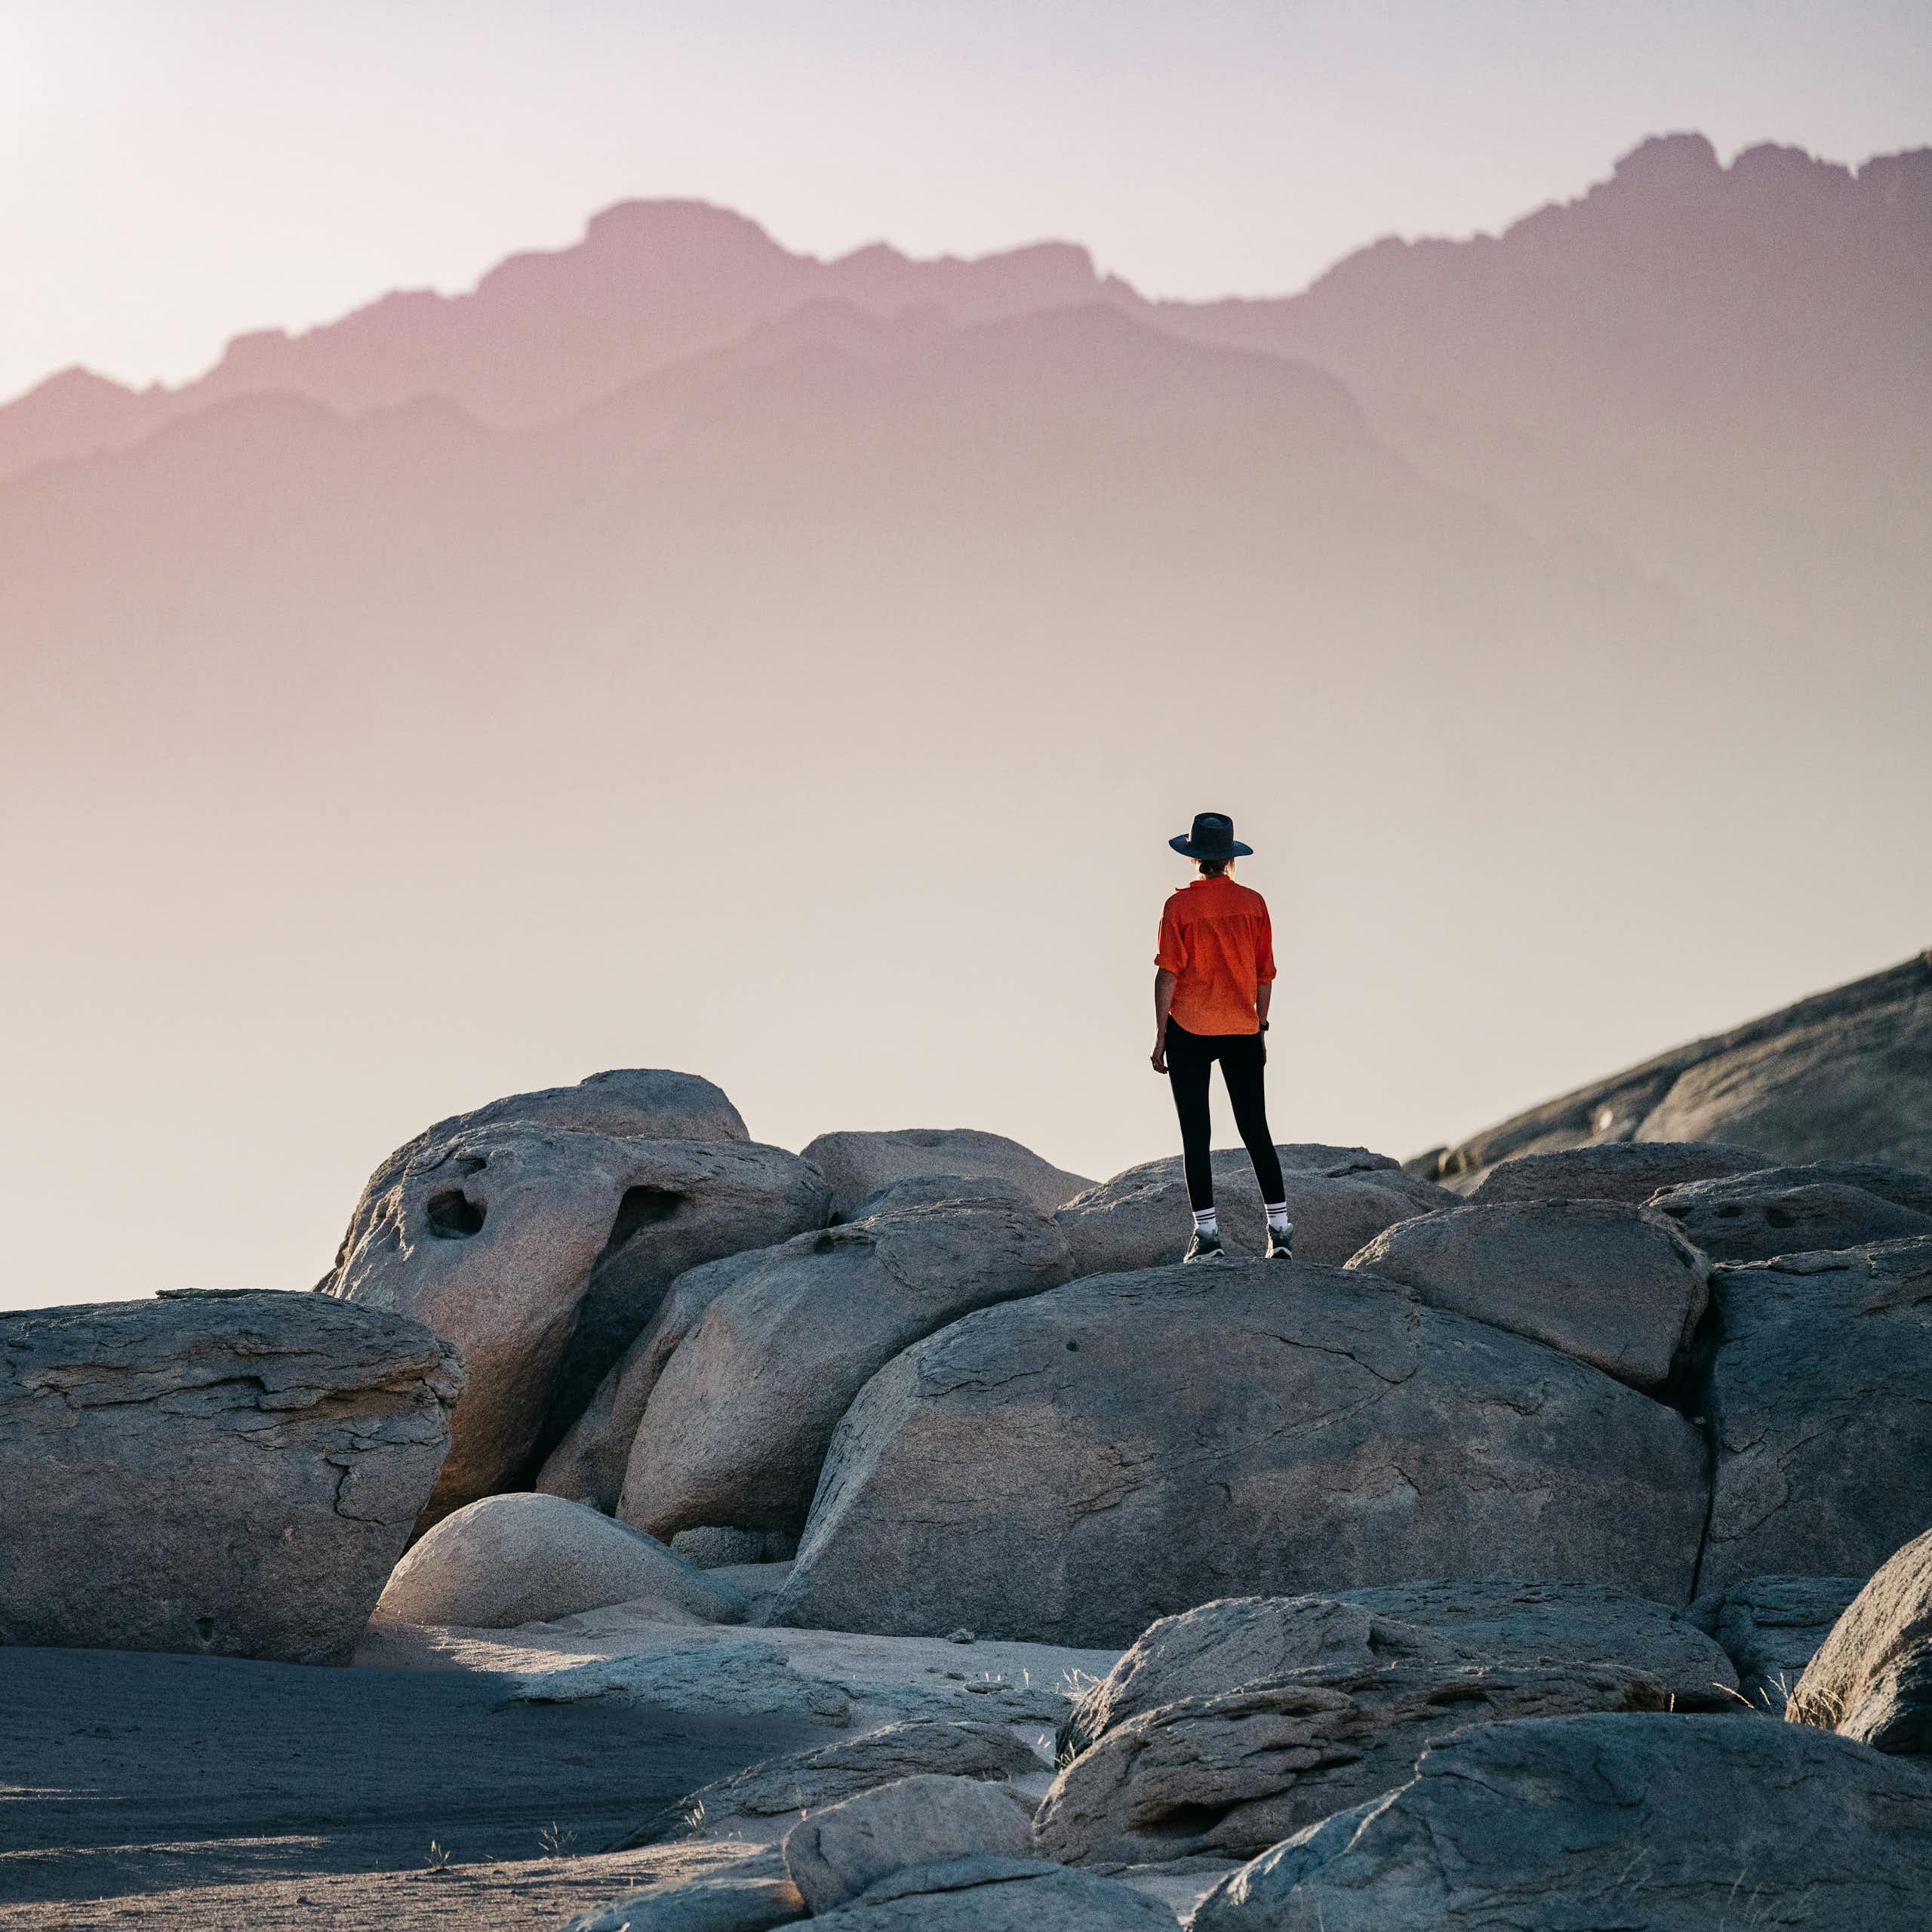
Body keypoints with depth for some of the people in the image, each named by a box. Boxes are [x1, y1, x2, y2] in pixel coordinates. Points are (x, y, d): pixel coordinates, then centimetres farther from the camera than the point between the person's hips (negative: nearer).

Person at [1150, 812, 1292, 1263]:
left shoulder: (1181, 905, -7)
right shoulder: (1253, 903, 2)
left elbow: (1168, 973, -8)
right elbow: (1265, 974, 7)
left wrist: (1160, 1036, -3)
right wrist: (1260, 1030, 17)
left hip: (1189, 1031, -3)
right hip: (1242, 1031, 3)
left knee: (1195, 1134, 2)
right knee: (1255, 1130, 7)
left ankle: (1206, 1234, -1)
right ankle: (1281, 1230, 4)